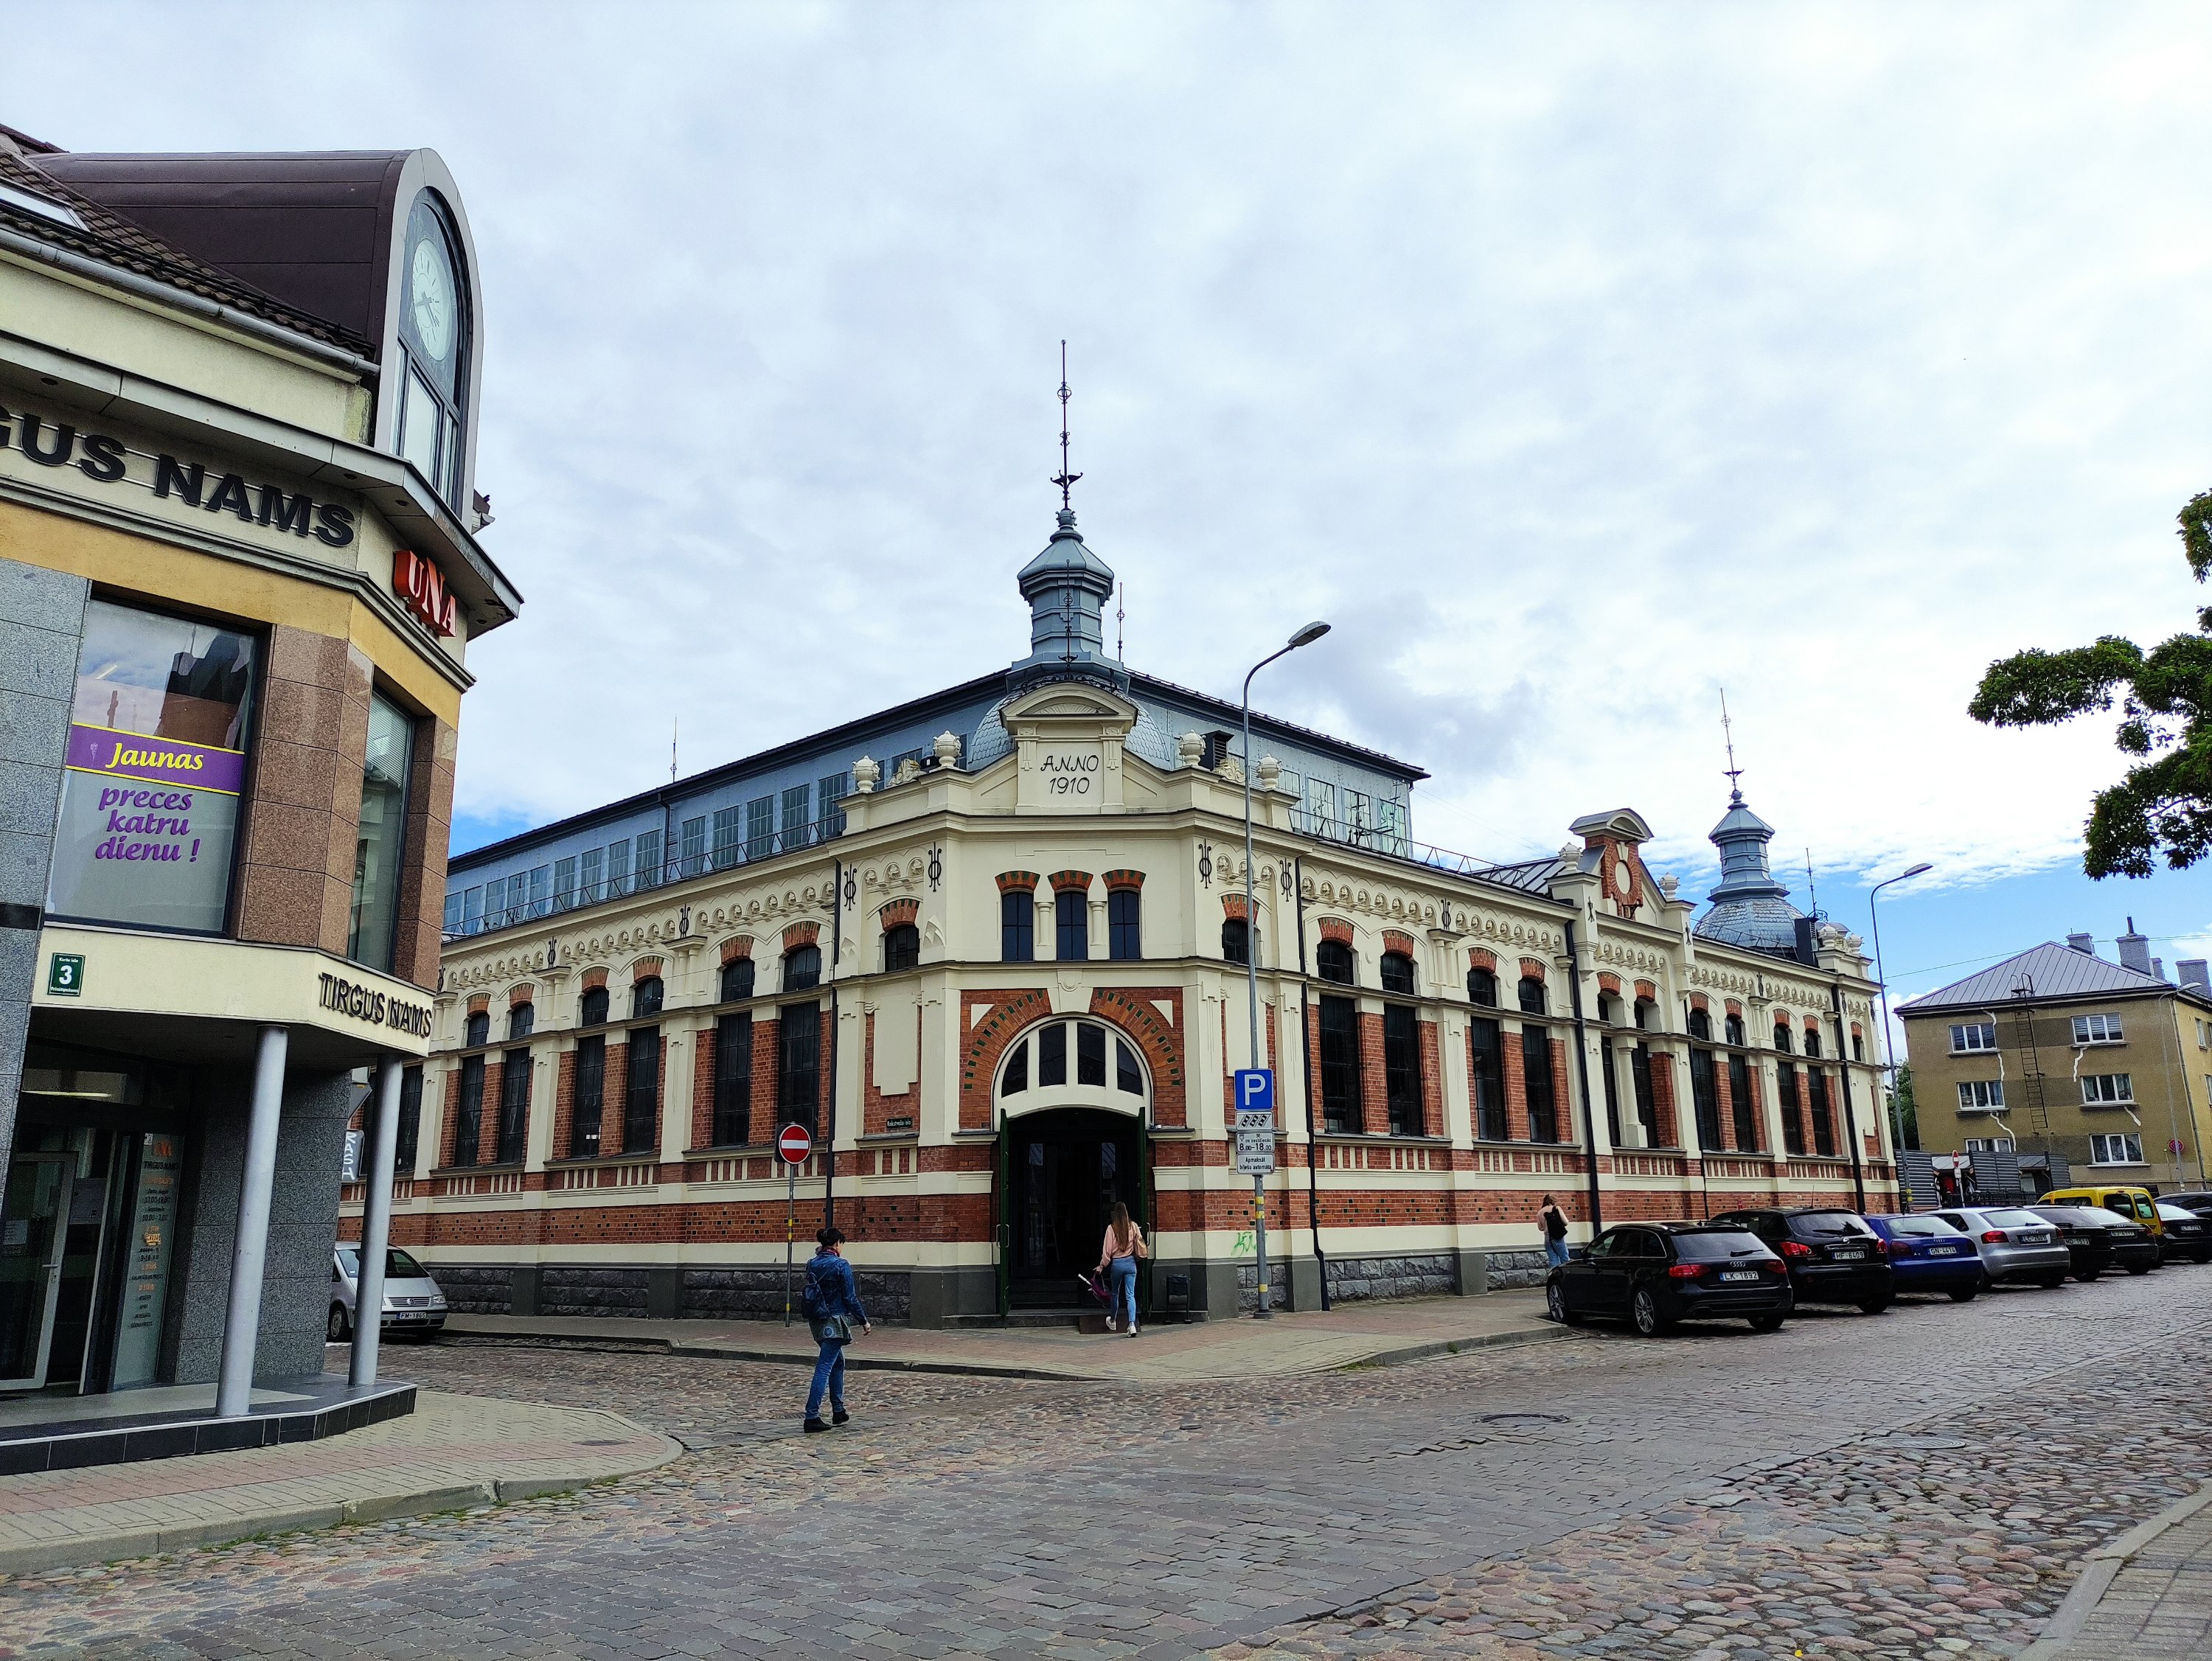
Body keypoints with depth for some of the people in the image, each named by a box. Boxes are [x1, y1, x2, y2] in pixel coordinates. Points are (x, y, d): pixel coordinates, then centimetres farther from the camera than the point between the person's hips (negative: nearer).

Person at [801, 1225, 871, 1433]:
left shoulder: (812, 1264, 5)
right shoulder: (841, 1265, -14)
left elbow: (810, 1292, 11)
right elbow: (850, 1298, -12)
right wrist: (864, 1321, -3)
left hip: (816, 1321, 7)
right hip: (835, 1321, -7)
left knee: (838, 1362, 21)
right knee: (824, 1368, -6)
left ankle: (838, 1411, 27)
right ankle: (812, 1417, -9)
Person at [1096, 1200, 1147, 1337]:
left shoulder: (1111, 1228, -10)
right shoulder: (1133, 1226, -5)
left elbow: (1107, 1249, -7)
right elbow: (1139, 1243, 4)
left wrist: (1102, 1265, 4)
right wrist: (1143, 1254, 23)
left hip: (1116, 1263, -1)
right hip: (1130, 1263, 1)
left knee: (1115, 1293, 19)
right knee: (1130, 1295, -1)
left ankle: (1112, 1321, 35)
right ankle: (1132, 1324, -17)